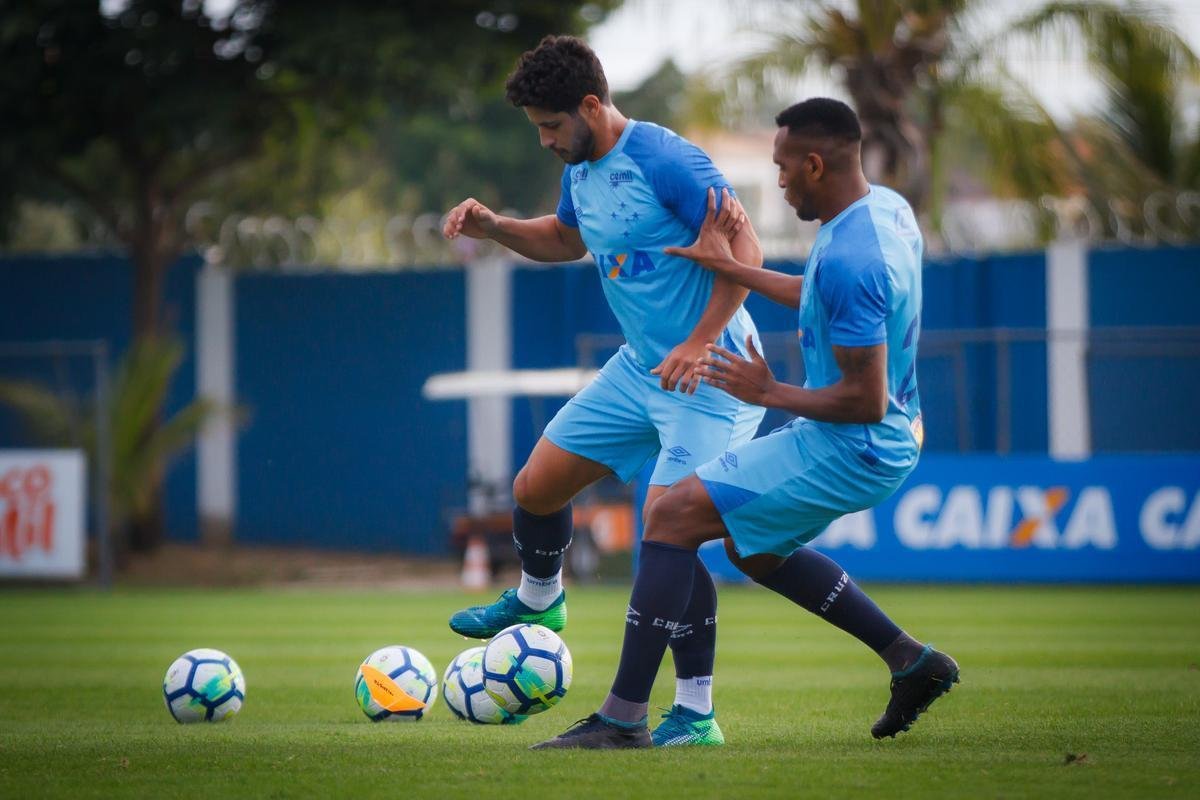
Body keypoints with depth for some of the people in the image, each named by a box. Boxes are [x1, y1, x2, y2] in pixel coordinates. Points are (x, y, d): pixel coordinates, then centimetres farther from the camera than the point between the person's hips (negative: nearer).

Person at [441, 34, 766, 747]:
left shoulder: (667, 161, -22)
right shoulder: (582, 169, 7)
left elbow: (744, 249, -24)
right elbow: (567, 239, 28)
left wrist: (698, 346, -29)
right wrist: (492, 227, 11)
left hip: (709, 378, -9)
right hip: (639, 368, 9)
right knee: (536, 486, 12)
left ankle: (696, 714, -12)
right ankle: (538, 601, 44)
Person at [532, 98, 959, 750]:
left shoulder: (848, 259, -27)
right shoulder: (885, 208, 5)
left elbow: (866, 400, -27)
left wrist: (770, 393, -14)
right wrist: (728, 266, 28)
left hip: (848, 451, -10)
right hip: (883, 447, 10)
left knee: (672, 515, -12)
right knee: (754, 549, 29)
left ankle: (624, 717, -12)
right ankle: (911, 661, 30)